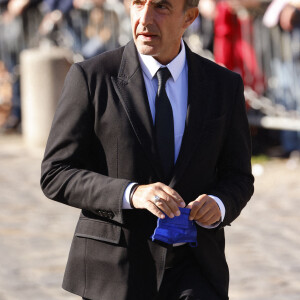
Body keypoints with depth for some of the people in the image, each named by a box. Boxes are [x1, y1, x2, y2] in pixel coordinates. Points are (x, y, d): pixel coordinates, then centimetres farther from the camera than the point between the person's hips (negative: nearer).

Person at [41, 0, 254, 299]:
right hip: (115, 271, -1)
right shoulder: (90, 78, -4)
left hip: (192, 273, 1)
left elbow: (237, 177, 12)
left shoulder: (225, 85, 5)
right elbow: (55, 175, -6)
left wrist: (219, 205, -12)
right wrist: (131, 194, -22)